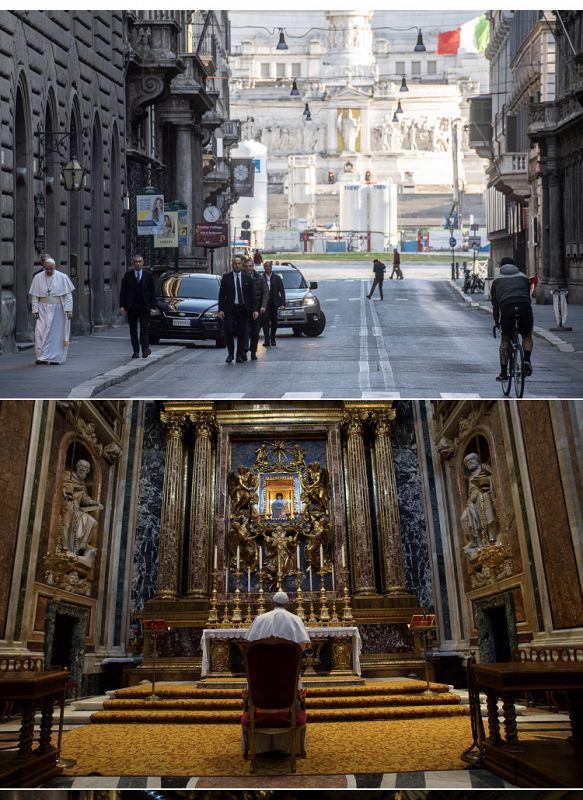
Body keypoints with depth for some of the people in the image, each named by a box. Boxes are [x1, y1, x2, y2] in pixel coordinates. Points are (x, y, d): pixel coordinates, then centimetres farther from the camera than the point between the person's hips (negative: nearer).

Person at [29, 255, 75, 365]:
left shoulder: (62, 277, -3)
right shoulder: (38, 278, 2)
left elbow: (68, 295, -3)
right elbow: (34, 296, 4)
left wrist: (69, 309, -11)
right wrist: (35, 310, -4)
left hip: (57, 309, -1)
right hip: (43, 309, 1)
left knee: (57, 333, 1)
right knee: (40, 332, -10)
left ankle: (55, 357, 9)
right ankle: (42, 357, -6)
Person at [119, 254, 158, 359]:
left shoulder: (148, 275, 3)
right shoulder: (128, 275, 4)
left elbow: (152, 292, 2)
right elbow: (123, 291, 4)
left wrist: (153, 307, -5)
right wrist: (122, 305, -6)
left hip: (144, 306, -2)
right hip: (131, 306, 2)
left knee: (144, 328, -8)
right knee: (133, 330, 5)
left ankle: (145, 349, -9)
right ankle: (136, 351, 10)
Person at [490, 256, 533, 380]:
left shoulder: (497, 280, 23)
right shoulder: (523, 277, 26)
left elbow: (495, 304, 20)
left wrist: (496, 322, 25)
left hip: (507, 310, -1)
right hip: (525, 308, 1)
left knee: (505, 340, 15)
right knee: (527, 336, 23)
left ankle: (503, 372, 11)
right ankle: (527, 361, 0)